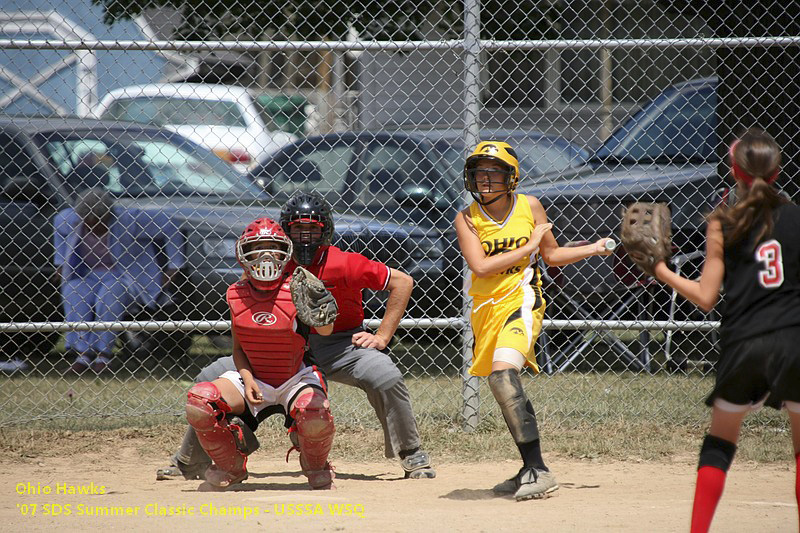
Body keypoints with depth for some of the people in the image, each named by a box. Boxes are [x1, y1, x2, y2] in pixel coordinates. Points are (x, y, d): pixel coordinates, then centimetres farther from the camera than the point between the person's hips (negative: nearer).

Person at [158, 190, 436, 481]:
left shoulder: (344, 264, -19)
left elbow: (402, 282, -12)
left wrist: (382, 337, -14)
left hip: (340, 345, -3)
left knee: (385, 376, -32)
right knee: (211, 378, -5)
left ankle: (413, 458, -11)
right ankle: (187, 464, 11)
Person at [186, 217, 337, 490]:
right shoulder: (237, 294, -3)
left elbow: (325, 331, -28)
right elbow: (238, 347, 7)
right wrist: (247, 380, -10)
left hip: (296, 378, -3)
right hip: (253, 378, 3)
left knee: (315, 417, -36)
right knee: (198, 403, -21)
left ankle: (316, 468, 3)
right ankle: (231, 467, 7)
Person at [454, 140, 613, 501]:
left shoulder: (530, 207, 1)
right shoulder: (467, 219, -1)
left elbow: (552, 255, 14)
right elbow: (480, 266, -14)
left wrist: (594, 249, 6)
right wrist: (528, 247, -11)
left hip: (521, 300, -4)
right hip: (486, 308, 4)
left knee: (503, 373, -26)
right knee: (506, 390, 11)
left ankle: (537, 470, -28)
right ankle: (530, 471, 28)